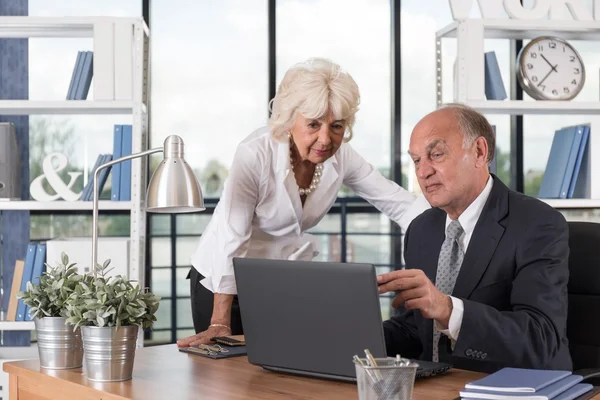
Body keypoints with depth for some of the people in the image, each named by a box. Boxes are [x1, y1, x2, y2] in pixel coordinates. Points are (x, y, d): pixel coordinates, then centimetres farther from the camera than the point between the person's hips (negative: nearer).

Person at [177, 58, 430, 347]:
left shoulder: (340, 156, -10)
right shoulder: (255, 155, -26)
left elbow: (398, 203, -8)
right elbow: (231, 237, -28)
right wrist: (219, 324, -30)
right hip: (225, 284, -4)